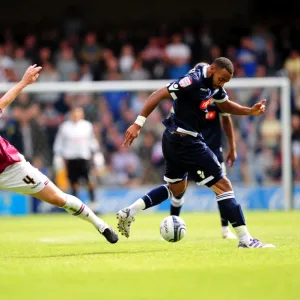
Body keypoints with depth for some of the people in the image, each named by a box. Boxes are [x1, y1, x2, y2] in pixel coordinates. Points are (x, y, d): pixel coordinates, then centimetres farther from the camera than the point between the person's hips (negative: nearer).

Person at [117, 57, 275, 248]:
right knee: (223, 185, -7)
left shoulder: (214, 84, 6)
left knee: (176, 188, 27)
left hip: (174, 140, 11)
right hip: (186, 141, -11)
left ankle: (128, 213, 21)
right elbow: (159, 95, -24)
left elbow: (225, 105, 21)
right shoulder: (193, 81, -22)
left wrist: (250, 111, 3)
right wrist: (139, 123, -28)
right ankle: (245, 240, -6)